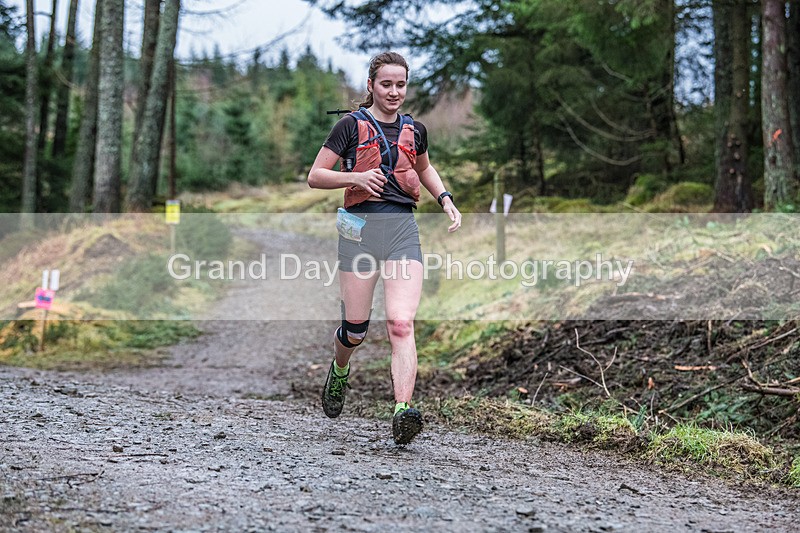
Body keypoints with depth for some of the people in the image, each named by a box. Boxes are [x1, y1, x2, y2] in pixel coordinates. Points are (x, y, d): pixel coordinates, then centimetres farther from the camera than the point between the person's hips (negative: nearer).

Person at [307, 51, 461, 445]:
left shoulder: (414, 130, 14)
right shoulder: (351, 125, 2)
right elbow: (315, 176, 1)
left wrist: (445, 199, 18)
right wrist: (356, 177, -15)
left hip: (402, 227, 2)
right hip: (360, 225, -2)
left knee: (401, 324, -15)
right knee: (356, 328, 4)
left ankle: (403, 412, -24)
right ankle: (339, 372, 38)